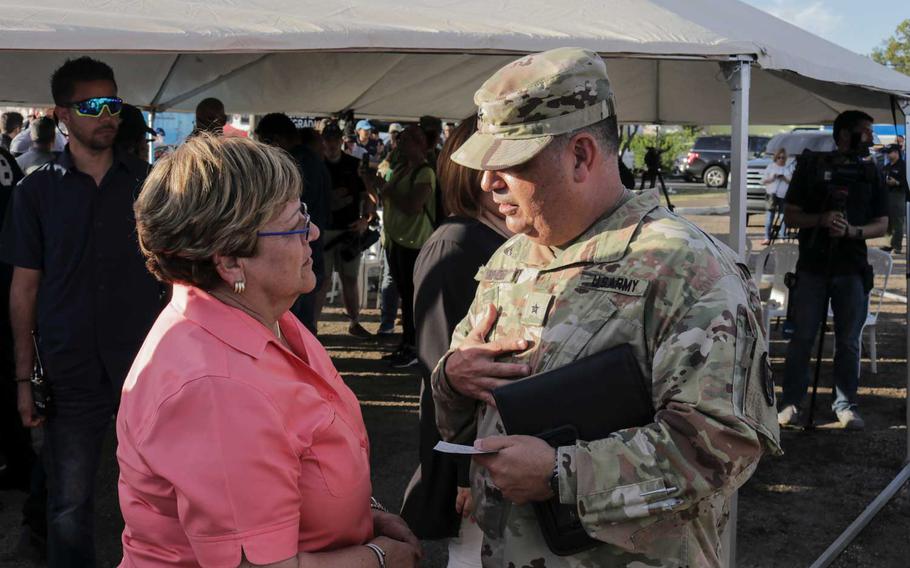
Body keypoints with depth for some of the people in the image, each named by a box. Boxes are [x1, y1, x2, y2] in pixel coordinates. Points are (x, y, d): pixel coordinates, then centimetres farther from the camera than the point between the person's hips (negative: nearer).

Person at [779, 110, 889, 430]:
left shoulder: (870, 173, 10)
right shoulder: (812, 166, 3)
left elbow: (881, 224, 9)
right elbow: (790, 216, 3)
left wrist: (853, 231, -11)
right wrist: (821, 219, -16)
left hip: (852, 269, 2)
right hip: (812, 267, -2)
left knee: (848, 342, 5)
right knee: (802, 338, 2)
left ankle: (845, 404, 17)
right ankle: (791, 403, 11)